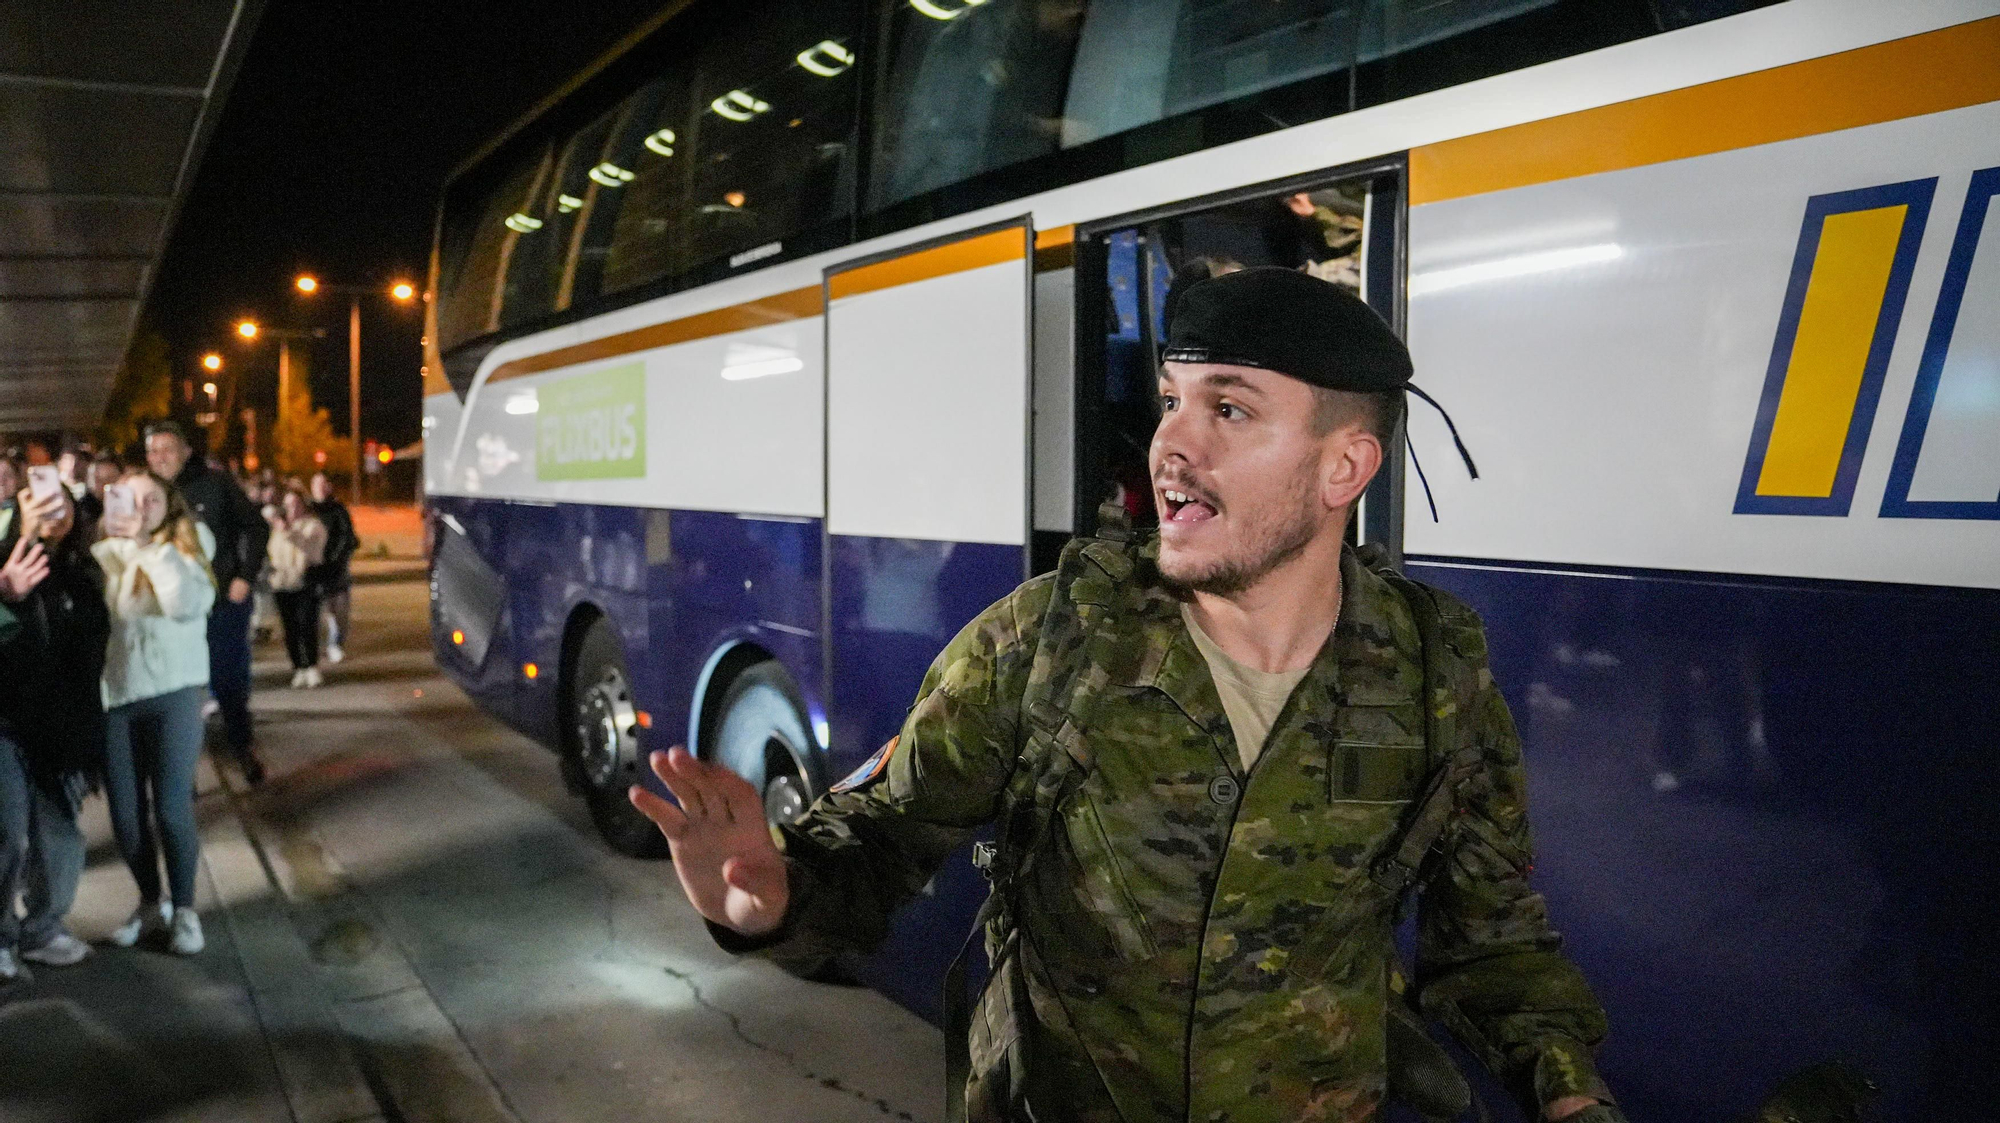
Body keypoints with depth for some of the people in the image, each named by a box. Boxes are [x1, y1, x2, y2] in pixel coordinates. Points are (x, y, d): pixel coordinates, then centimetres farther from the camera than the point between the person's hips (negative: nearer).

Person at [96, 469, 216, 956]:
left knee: (171, 808, -2)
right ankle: (150, 902, 27)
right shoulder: (101, 555, 3)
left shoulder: (185, 551, 0)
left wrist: (151, 546, -18)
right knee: (125, 812, 8)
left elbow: (187, 604, -21)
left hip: (173, 695, -2)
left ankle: (184, 909, 14)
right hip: (113, 698, 2)